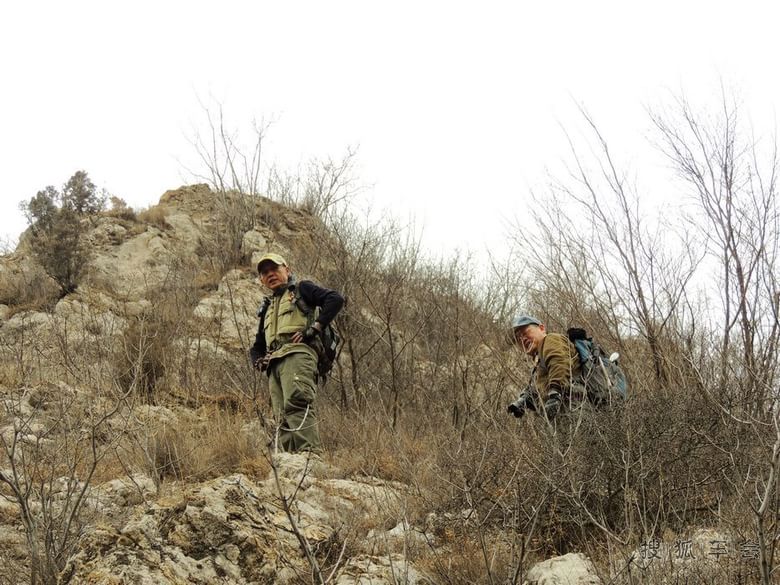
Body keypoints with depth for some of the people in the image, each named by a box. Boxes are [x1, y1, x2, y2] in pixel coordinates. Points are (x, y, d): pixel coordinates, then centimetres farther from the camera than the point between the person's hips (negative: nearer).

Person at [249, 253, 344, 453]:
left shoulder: (301, 289, 17)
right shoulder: (267, 308, 36)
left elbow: (335, 299, 0)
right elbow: (257, 346, 39)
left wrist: (314, 328, -9)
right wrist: (258, 361, 15)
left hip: (298, 353, -8)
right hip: (274, 365, 8)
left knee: (296, 402, -30)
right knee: (283, 419, -7)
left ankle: (310, 453, -43)